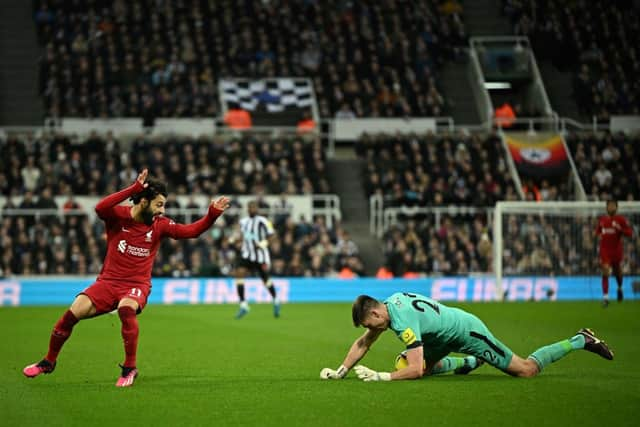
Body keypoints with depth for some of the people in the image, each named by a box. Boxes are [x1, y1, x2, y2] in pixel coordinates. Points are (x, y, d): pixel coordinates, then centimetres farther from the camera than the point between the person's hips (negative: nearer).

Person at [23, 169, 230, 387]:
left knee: (126, 308, -35)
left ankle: (130, 368, -23)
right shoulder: (119, 216, -6)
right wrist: (134, 188, -32)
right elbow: (100, 208, -28)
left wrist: (212, 214, -18)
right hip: (108, 281, 1)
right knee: (74, 312, -15)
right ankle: (49, 362, 10)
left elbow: (190, 231, -4)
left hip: (137, 285, -1)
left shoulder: (160, 224, 1)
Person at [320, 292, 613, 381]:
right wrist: (341, 371, -2)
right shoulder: (388, 304, -5)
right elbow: (362, 343, 6)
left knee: (527, 370, 0)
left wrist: (380, 377, -36)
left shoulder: (403, 322, -33)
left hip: (468, 331, -9)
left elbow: (415, 371, -36)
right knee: (425, 366, 12)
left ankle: (581, 341, 14)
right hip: (447, 334, 9)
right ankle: (471, 362, 27)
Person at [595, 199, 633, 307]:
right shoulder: (601, 219, 6)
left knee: (617, 272, 15)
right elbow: (598, 231, 23)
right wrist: (599, 235, 1)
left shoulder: (621, 219, -5)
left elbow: (629, 233, -8)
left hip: (617, 250, -1)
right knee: (605, 273, -13)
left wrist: (620, 229, -24)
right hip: (605, 250, 1)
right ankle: (605, 297, -15)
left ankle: (620, 288, 47)